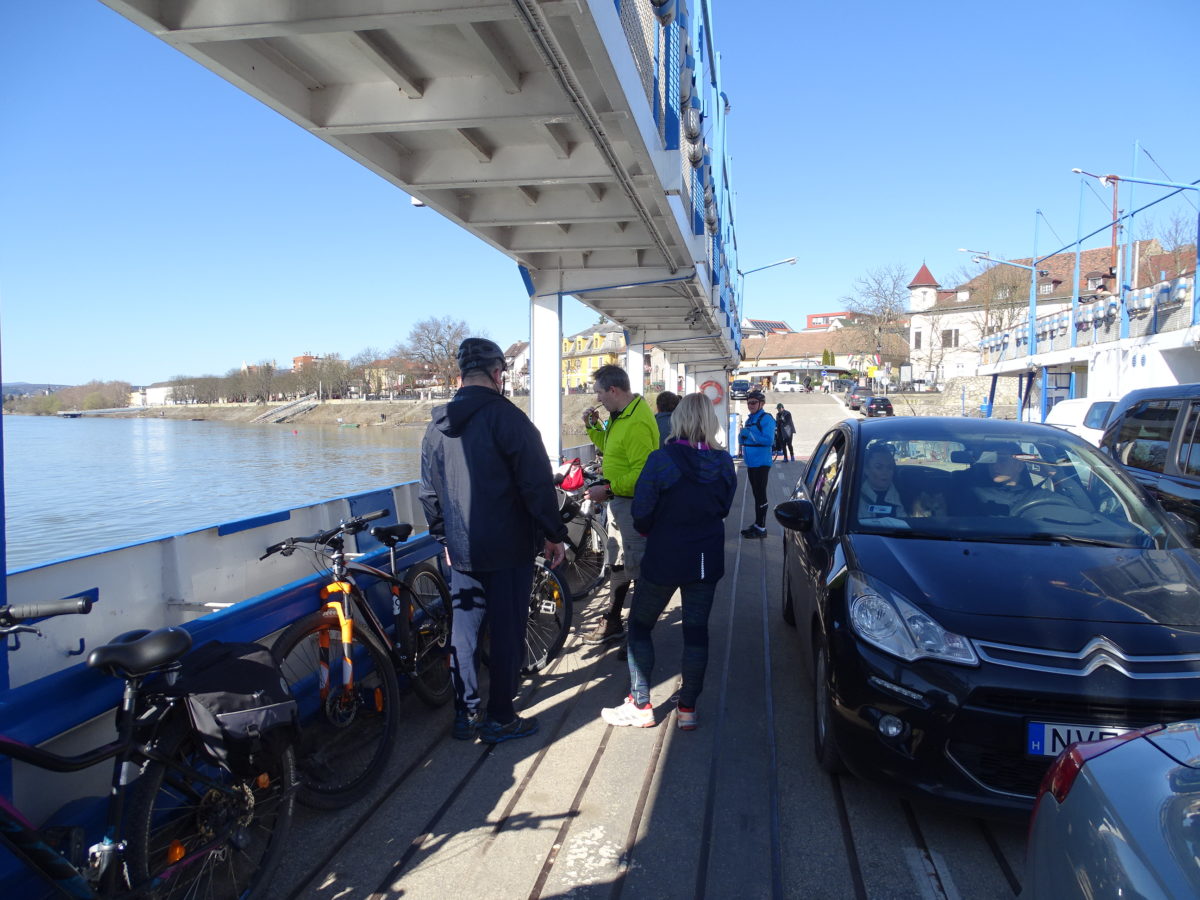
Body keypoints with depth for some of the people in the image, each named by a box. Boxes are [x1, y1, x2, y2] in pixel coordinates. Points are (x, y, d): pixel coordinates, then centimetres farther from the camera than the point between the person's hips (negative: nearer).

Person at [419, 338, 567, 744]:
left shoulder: (437, 426, 8)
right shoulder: (505, 416, -14)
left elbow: (429, 493, 15)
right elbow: (537, 483, -17)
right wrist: (554, 534, -7)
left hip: (461, 551, 6)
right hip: (508, 548, -6)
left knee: (463, 630, 15)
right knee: (507, 633, 5)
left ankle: (465, 715, 25)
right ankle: (499, 719, 14)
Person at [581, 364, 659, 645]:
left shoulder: (637, 423, -25)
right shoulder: (621, 415, 8)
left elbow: (642, 473, -28)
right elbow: (611, 448, 19)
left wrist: (607, 490, -24)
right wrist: (594, 426, 7)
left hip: (633, 503, -11)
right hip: (619, 499, 11)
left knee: (637, 568, 0)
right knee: (618, 563, 18)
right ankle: (612, 623, 30)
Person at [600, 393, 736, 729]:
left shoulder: (661, 460, -18)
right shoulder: (723, 463, -4)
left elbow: (641, 515, -14)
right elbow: (723, 508, 8)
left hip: (664, 561, -4)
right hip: (706, 562, 4)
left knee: (640, 626, 12)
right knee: (696, 630, 13)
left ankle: (640, 707, 15)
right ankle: (687, 709, 20)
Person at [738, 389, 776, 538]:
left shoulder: (766, 419, -11)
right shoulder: (749, 419, 15)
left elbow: (769, 440, -21)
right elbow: (742, 441, 19)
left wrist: (750, 434, -20)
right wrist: (742, 434, -3)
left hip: (761, 463, -9)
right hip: (751, 463, 9)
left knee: (760, 495, -5)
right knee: (756, 494, 16)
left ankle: (761, 528, -1)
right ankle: (757, 524, 25)